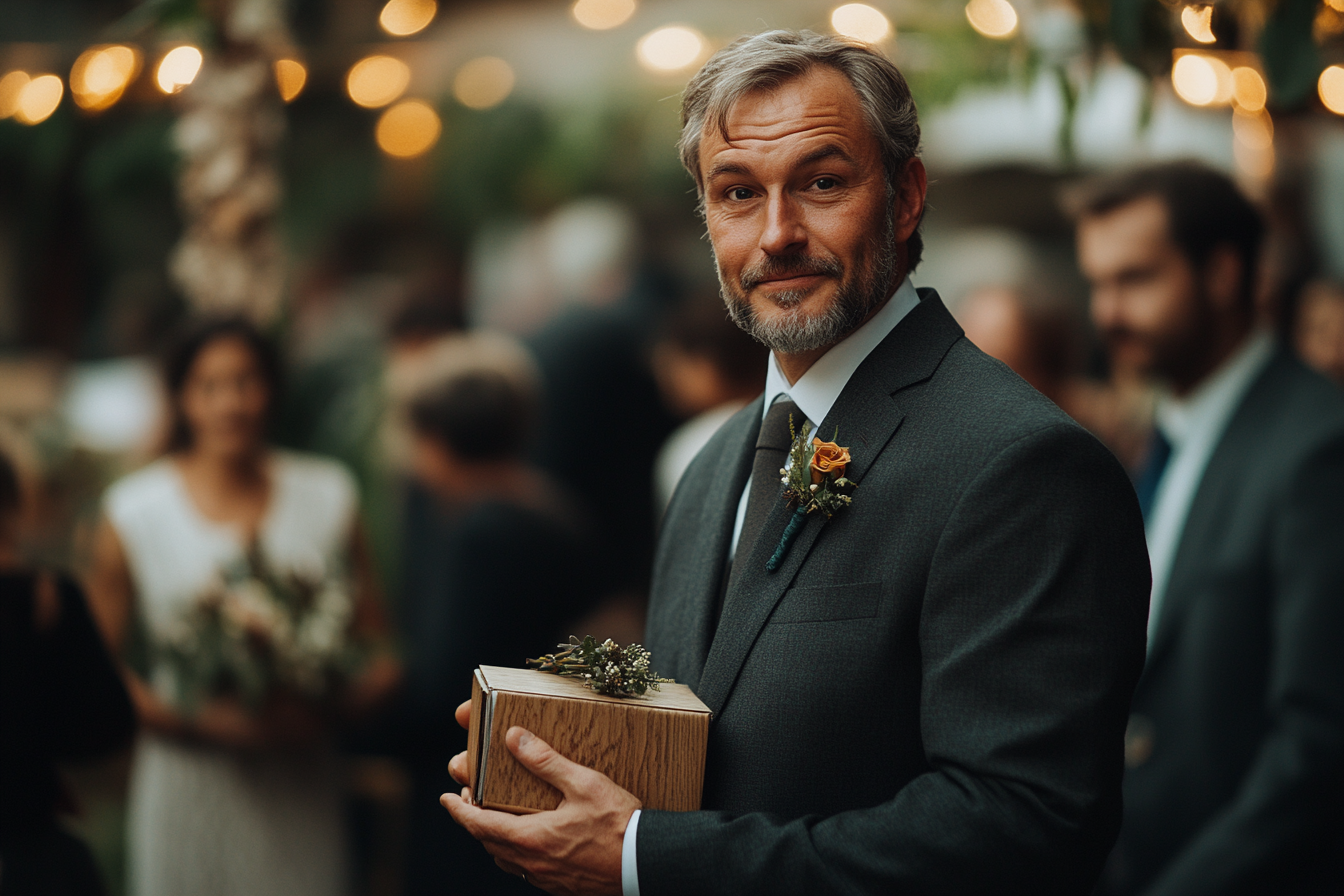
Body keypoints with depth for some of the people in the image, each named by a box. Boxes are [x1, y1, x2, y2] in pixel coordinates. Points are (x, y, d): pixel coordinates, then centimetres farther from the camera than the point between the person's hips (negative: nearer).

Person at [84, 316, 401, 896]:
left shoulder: (328, 495, 3)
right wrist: (194, 719, -15)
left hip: (302, 787, 1)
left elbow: (380, 652, 5)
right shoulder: (133, 514, -2)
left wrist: (329, 711, -14)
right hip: (187, 778, -1)